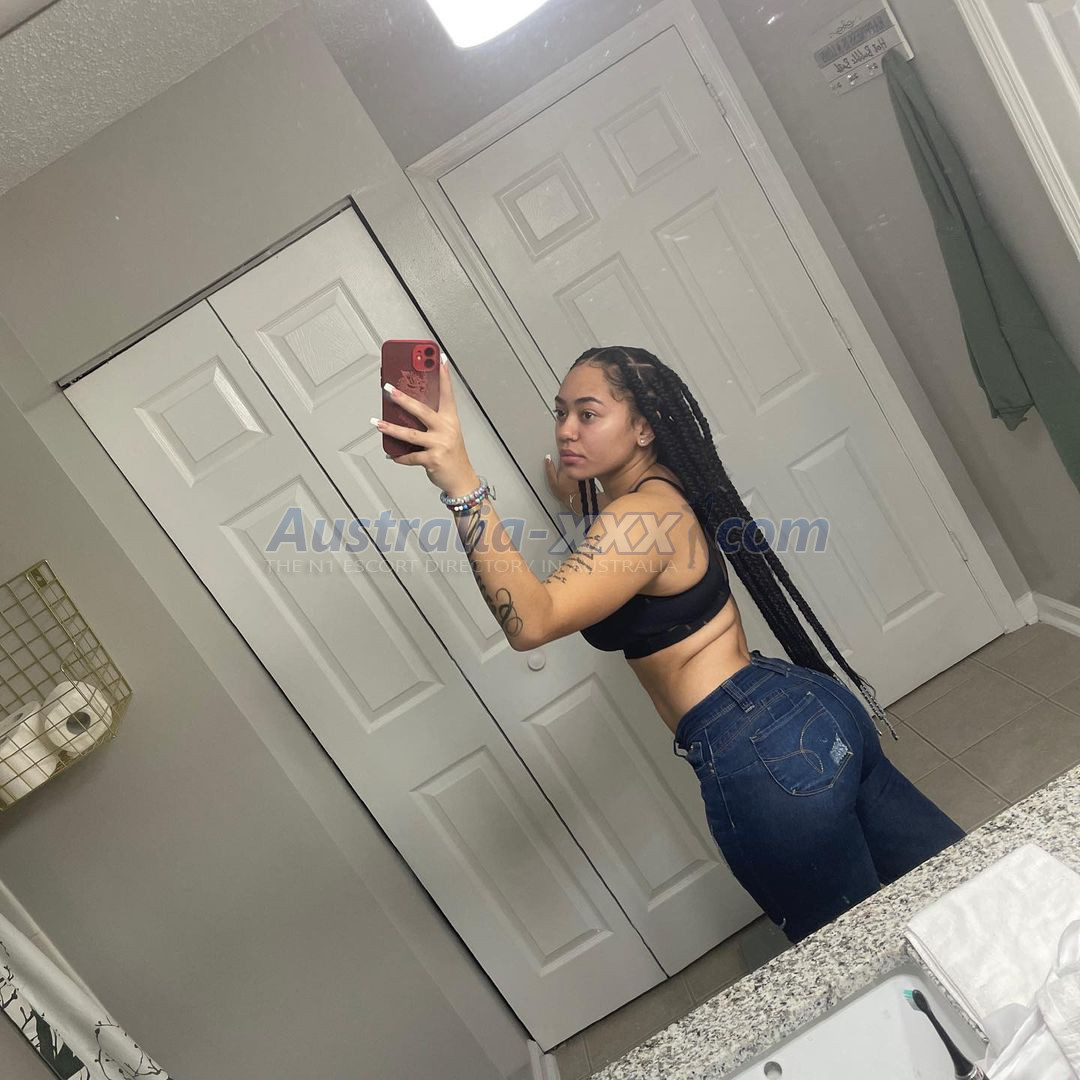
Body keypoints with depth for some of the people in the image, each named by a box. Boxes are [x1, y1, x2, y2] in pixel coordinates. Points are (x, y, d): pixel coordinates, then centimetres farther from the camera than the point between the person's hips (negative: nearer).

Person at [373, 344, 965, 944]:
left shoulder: (641, 515, -19)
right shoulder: (665, 490, 11)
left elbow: (530, 621, -35)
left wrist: (464, 487, -42)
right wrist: (581, 501, 29)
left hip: (764, 757, -10)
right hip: (817, 711, 10)